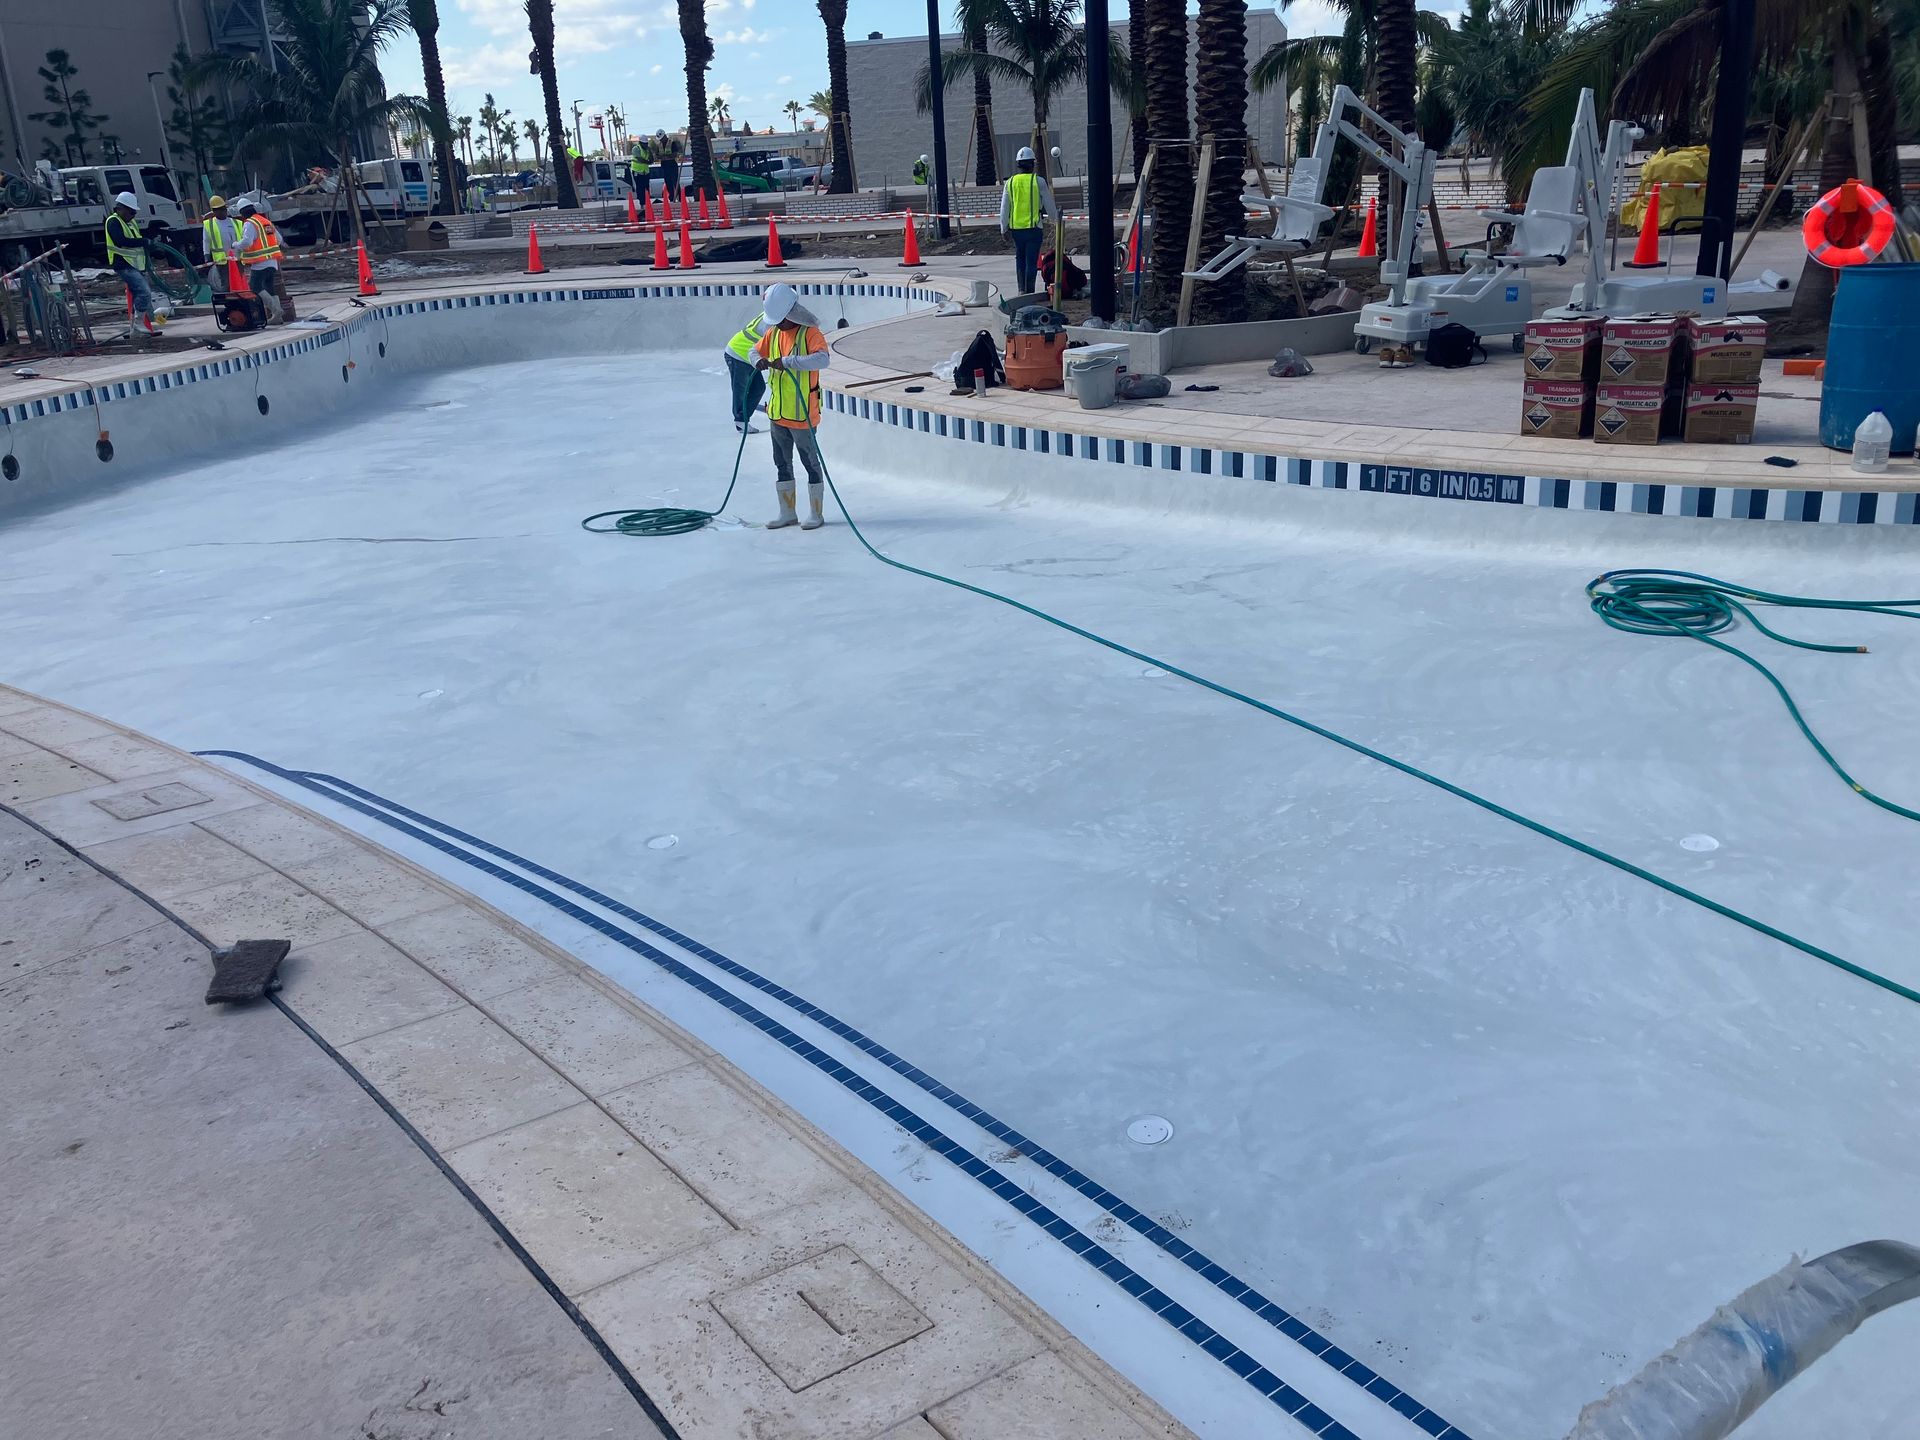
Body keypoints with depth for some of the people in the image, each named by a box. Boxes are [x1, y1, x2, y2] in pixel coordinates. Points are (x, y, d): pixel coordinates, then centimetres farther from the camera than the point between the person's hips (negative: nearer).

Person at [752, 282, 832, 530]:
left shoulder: (810, 333, -15)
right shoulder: (773, 333, 6)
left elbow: (823, 359, -30)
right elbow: (756, 351, 17)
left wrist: (788, 361, -35)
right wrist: (759, 361, -7)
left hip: (803, 414, -7)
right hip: (778, 412, 8)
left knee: (811, 463, 4)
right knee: (782, 464, 15)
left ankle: (816, 514, 15)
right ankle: (787, 513, 27)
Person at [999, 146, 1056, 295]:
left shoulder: (1010, 182, 3)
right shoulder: (1038, 181, -6)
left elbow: (1004, 209, 6)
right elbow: (1049, 204, 4)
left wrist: (1004, 228, 15)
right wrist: (1054, 216, 24)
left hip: (1016, 228, 3)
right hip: (1034, 227, -3)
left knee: (1020, 258, 17)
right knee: (1031, 260, 0)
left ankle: (1022, 289, 15)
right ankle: (1029, 292, -2)